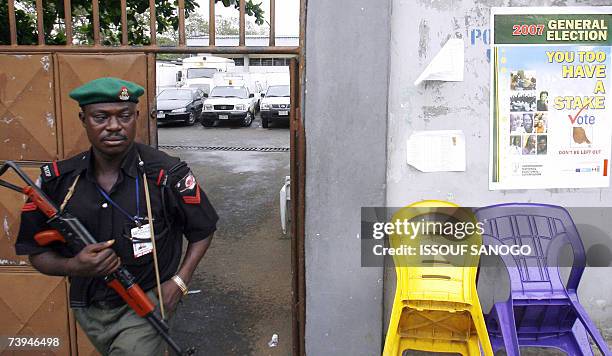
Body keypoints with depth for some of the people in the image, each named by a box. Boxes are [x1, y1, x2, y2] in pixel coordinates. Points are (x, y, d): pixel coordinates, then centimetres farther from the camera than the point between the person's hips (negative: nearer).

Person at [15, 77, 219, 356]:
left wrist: (180, 281, -14)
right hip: (88, 311, 4)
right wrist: (72, 267, -19)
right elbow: (36, 252, 1)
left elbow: (202, 230, -3)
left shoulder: (167, 175, -16)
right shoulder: (56, 180, -8)